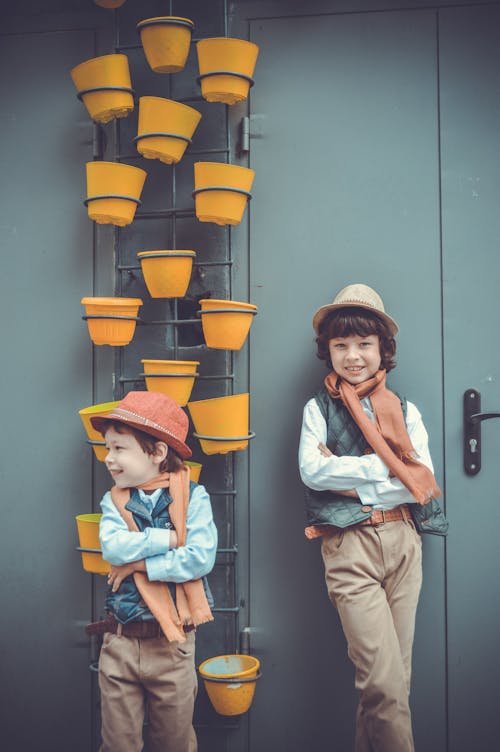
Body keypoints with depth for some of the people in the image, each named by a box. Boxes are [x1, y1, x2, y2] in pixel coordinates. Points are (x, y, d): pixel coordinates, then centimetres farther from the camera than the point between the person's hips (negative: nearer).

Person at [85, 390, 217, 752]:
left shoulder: (193, 497, -7)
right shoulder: (114, 500, 2)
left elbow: (201, 558, -18)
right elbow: (113, 547, -16)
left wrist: (140, 562, -16)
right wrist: (169, 538, -16)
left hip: (173, 644, -2)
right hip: (120, 641, 2)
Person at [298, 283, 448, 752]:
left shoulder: (405, 410, 12)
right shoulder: (319, 408, 7)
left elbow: (423, 481, -2)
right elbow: (311, 470, -11)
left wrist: (350, 479, -10)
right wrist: (387, 467, -9)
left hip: (402, 541, 3)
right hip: (349, 545, -3)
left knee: (394, 677, 9)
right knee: (385, 682, -12)